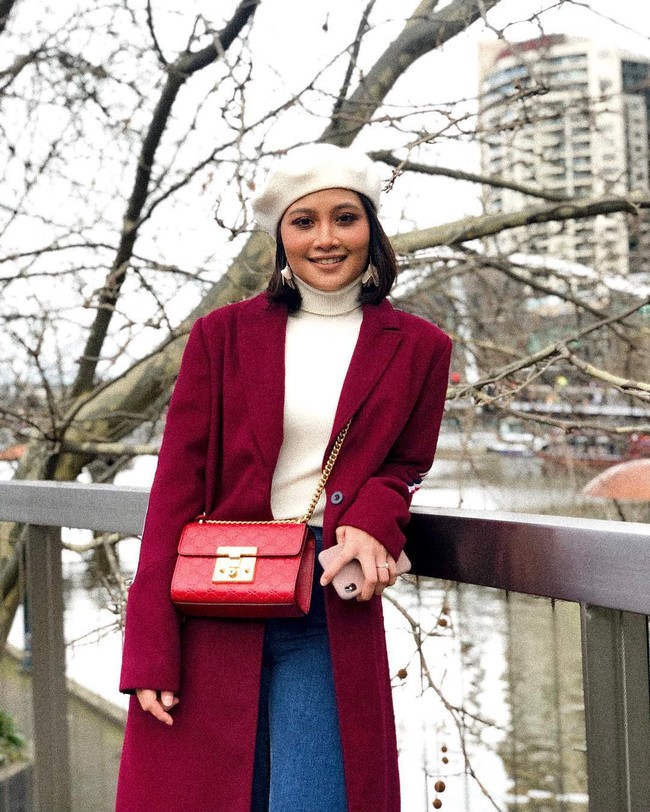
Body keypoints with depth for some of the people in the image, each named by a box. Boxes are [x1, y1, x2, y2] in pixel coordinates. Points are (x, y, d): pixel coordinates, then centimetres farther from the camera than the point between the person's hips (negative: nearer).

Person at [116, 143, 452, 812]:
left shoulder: (418, 347, 6)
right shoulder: (223, 335, 3)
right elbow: (176, 486, -1)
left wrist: (372, 522, -10)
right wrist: (150, 649, -8)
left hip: (333, 608, 0)